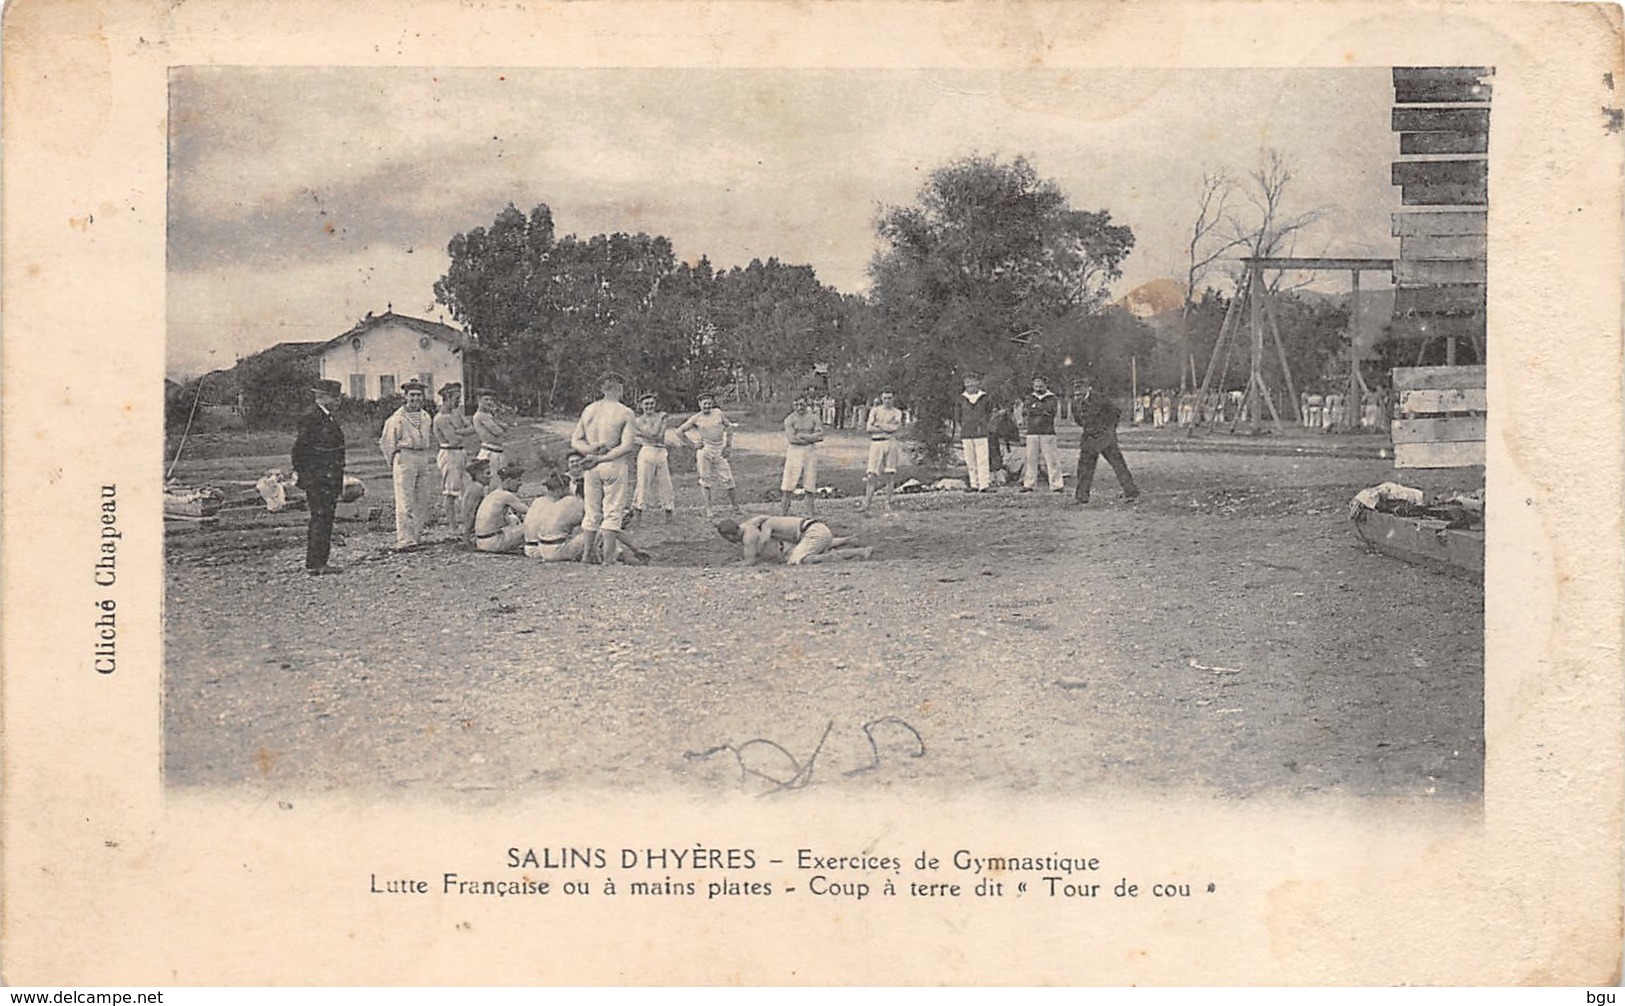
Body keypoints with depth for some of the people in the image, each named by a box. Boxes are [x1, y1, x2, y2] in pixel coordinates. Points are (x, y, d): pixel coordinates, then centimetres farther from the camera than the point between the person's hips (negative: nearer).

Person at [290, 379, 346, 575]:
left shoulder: (330, 419, 17)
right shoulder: (310, 419, -12)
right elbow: (299, 449, -15)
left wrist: (338, 481, 21)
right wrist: (300, 474, -15)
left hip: (330, 480, 9)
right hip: (316, 479, -9)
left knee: (326, 520, 10)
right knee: (319, 519, -10)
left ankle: (321, 562, 14)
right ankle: (313, 564, -8)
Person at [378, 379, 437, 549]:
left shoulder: (426, 417, 13)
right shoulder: (397, 418, -5)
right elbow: (386, 443, -1)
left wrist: (424, 457, 15)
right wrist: (393, 463, 2)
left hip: (424, 459, 7)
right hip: (404, 459, -7)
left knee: (423, 501, 9)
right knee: (405, 503, -10)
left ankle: (415, 536, 19)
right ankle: (404, 540, -13)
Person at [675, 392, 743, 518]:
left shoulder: (718, 413, 7)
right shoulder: (696, 418, 0)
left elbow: (729, 427, 18)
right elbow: (679, 431, 4)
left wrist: (728, 445, 11)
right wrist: (692, 445, 1)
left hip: (719, 451, 2)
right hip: (704, 450, -2)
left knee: (728, 479, 1)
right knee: (705, 480, -2)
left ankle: (735, 507, 10)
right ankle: (708, 510, 2)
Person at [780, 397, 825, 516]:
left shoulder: (814, 418, 6)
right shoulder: (790, 419, -4)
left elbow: (820, 436, -3)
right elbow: (791, 439, -15)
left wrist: (802, 436, -12)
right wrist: (812, 437, -10)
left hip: (811, 452, 3)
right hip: (794, 451, -3)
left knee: (810, 483, 4)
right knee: (788, 484, -6)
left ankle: (810, 513, 10)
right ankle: (782, 512, -4)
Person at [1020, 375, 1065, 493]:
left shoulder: (1052, 398, 7)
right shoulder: (1030, 398, 15)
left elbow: (1052, 410, -9)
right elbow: (1030, 410, -3)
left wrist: (1037, 407, -8)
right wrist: (1044, 411, -7)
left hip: (1047, 433, -2)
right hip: (1032, 433, 2)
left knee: (1052, 459, -6)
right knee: (1031, 459, 1)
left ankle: (1057, 485, -5)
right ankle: (1029, 484, 7)